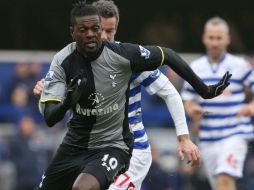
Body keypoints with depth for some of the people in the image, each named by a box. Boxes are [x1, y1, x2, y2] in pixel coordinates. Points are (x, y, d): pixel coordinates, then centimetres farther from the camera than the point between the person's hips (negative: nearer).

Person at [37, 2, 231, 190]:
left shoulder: (121, 54, -17)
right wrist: (67, 102, -39)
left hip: (112, 146, -4)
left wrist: (205, 90, 1)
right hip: (75, 145, 4)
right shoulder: (62, 61, -12)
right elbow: (49, 117, -16)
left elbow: (167, 55, -2)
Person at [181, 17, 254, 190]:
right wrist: (192, 110, -7)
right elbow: (188, 101, 16)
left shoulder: (240, 66, -1)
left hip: (235, 134, -4)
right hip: (208, 138, 4)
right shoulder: (195, 68, 10)